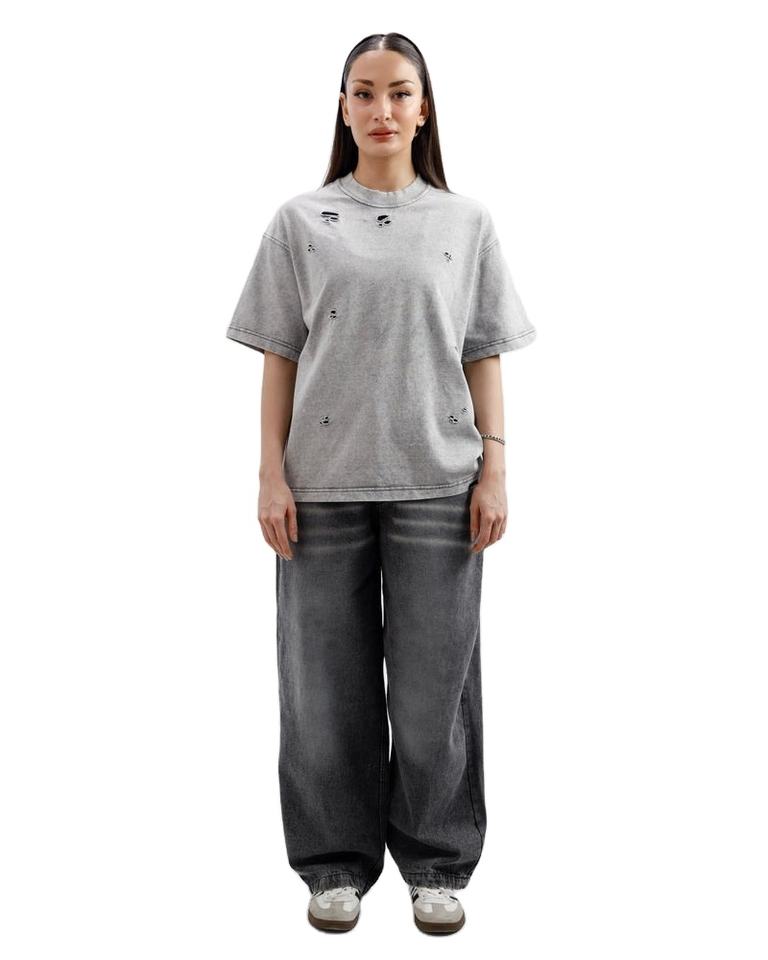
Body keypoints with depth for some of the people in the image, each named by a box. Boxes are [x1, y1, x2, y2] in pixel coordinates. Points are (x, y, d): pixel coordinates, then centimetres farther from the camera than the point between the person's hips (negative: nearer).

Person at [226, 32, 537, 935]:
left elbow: (484, 358, 7)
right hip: (324, 486, 0)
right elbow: (279, 357, 5)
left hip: (437, 486, 0)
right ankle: (336, 863, 23)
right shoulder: (299, 221, 7)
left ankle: (437, 864, 23)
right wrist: (272, 475, -2)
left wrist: (493, 469, -1)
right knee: (327, 684, 6)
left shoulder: (467, 222, 9)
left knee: (435, 685, 5)